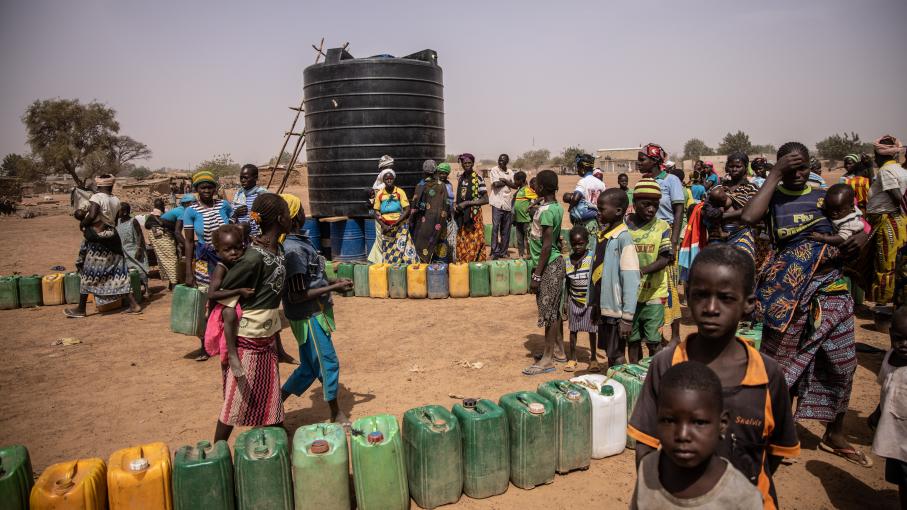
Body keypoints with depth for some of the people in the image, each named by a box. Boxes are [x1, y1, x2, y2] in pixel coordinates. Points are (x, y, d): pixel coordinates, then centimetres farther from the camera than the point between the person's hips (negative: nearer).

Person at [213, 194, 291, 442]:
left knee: (271, 402, 17)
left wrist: (278, 342, 19)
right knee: (236, 404, 6)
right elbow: (227, 305, -22)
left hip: (267, 339, 8)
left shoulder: (277, 251, 2)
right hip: (247, 342, -7)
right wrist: (232, 356, -23)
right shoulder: (254, 257, -23)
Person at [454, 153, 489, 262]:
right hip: (462, 216, 6)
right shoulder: (461, 178, 10)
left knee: (474, 244, -5)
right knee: (461, 244, 8)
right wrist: (455, 205, 2)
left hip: (474, 216, -6)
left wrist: (467, 203, -16)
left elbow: (485, 200, -13)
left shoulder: (478, 179, -9)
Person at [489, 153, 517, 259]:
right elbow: (496, 184, -13)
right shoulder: (494, 170, 1)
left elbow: (516, 186, 2)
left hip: (508, 203, 5)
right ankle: (495, 252, -4)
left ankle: (503, 252, 15)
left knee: (506, 229, 7)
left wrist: (505, 181, -9)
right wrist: (508, 182, -3)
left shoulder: (510, 172, 14)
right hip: (497, 203, -5)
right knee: (495, 227, -9)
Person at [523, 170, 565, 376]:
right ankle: (558, 350, 28)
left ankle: (547, 359, 3)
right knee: (555, 309, 17)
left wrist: (537, 275, -20)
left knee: (548, 312, -4)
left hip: (549, 265, -10)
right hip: (556, 262, 10)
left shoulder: (546, 211, -20)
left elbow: (547, 246, -22)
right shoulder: (557, 207, 8)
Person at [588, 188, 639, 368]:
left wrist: (627, 316, -20)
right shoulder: (599, 236, 7)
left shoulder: (623, 238, -17)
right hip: (603, 307, 7)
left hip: (616, 309, -7)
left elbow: (631, 280, -20)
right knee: (609, 353, 18)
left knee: (616, 356, 3)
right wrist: (594, 303, 15)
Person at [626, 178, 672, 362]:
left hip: (653, 293, -1)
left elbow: (665, 259, -11)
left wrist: (643, 270, -28)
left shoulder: (662, 227, -3)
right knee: (633, 339, 13)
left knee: (653, 341, 1)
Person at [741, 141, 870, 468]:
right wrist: (775, 175, -18)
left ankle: (834, 435, 31)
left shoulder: (824, 196, 9)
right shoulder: (773, 197, -3)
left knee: (841, 364, 11)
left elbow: (853, 228, 17)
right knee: (780, 362, 6)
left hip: (832, 288, 5)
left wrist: (862, 236, -7)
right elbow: (748, 217, -26)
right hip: (789, 292, -4)